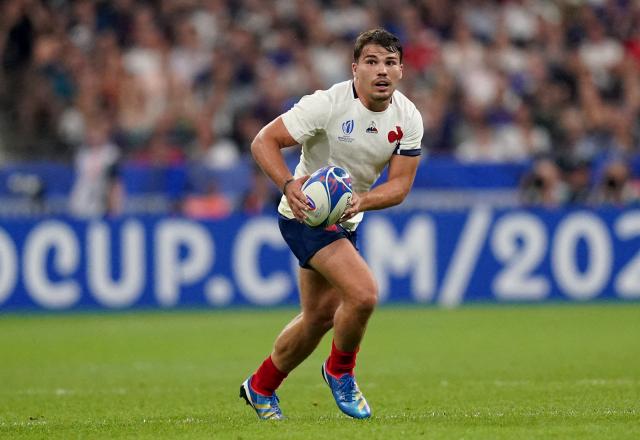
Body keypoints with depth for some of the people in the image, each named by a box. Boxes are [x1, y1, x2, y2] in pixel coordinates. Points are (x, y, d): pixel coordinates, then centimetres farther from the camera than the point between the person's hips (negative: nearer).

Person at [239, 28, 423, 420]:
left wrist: (361, 201, -28)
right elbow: (264, 141, -20)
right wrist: (290, 186, -36)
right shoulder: (327, 105, -24)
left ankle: (260, 388, 37)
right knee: (364, 293, -23)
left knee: (320, 315, 17)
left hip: (346, 220, 7)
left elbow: (400, 184, -8)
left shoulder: (409, 119, -7)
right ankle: (340, 372, 4)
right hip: (305, 212, -7)